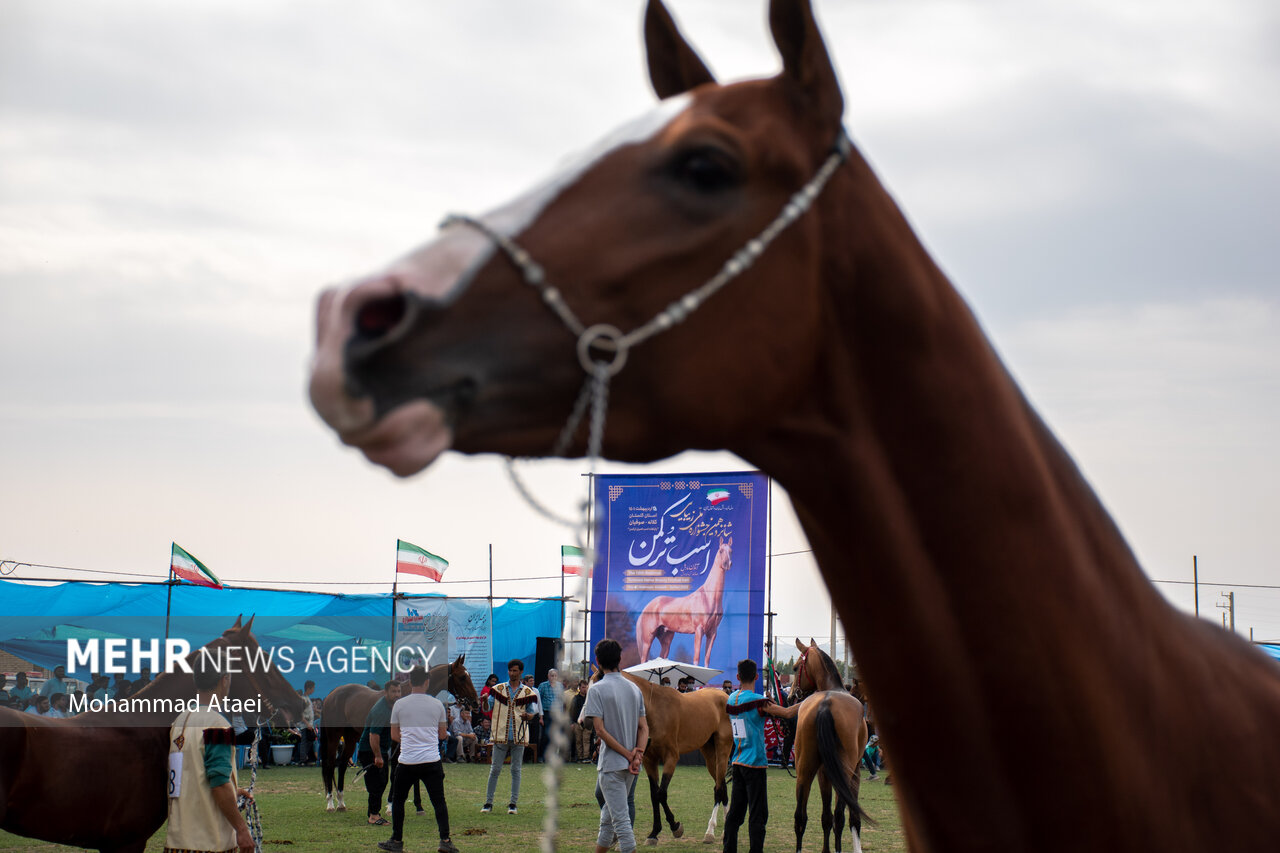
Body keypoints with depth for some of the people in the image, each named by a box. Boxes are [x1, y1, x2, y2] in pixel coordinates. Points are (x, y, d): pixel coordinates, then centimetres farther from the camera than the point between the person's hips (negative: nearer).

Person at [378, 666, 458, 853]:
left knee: (398, 800, 15)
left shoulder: (399, 705, -1)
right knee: (439, 802, 8)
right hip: (432, 761, 1)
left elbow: (394, 736, 9)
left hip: (407, 762, -1)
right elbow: (442, 734, 12)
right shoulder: (437, 704, 2)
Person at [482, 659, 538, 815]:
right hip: (501, 736, 0)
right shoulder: (498, 689, 7)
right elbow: (487, 708, 5)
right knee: (495, 769, 0)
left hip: (519, 737, 0)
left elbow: (531, 713, 10)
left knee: (516, 770, 3)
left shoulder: (527, 692, 6)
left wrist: (528, 716, -13)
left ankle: (513, 804, 8)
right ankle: (488, 803, 6)